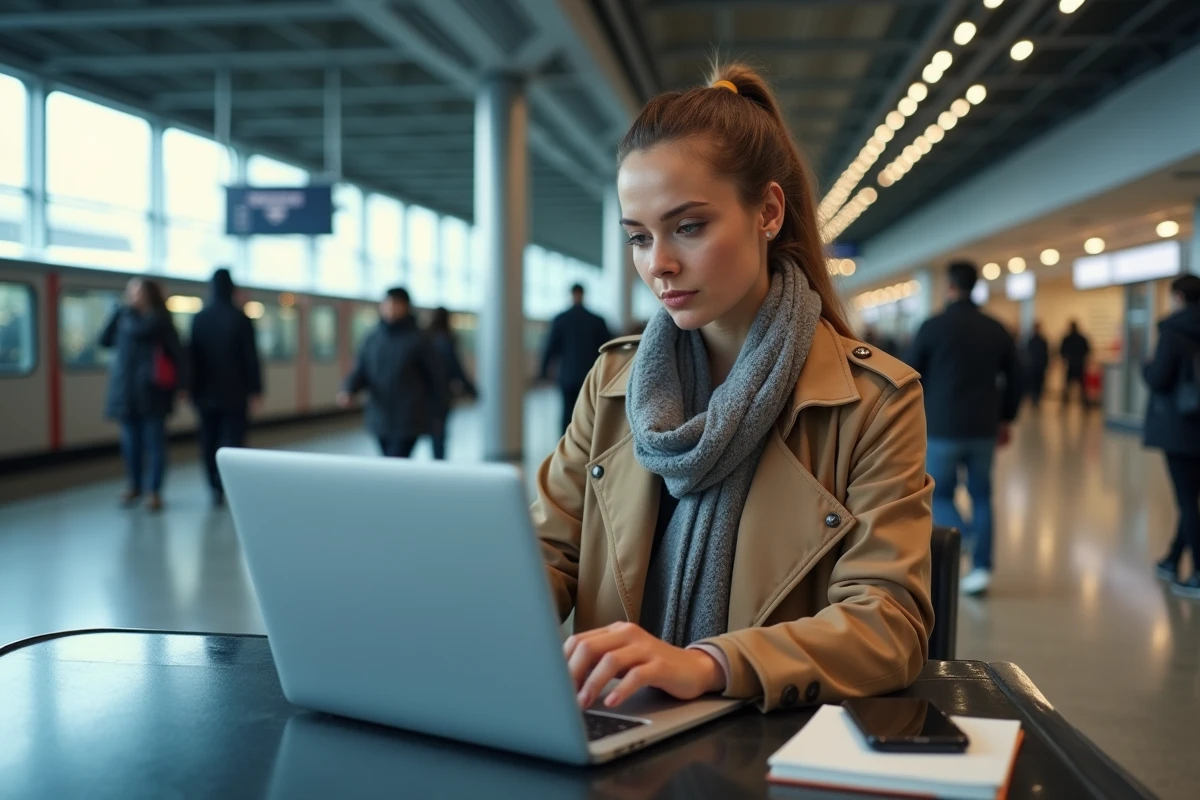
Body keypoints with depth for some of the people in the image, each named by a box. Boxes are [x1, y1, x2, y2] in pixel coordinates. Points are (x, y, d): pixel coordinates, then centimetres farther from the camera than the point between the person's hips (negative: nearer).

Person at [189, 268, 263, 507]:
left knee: (209, 442, 11)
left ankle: (216, 488, 12)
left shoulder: (198, 319, 1)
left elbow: (192, 355, 4)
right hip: (235, 393, -3)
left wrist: (193, 389, 10)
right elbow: (251, 357, -8)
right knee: (232, 439, 0)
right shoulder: (240, 319, -8)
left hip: (206, 393, 3)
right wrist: (256, 389, -3)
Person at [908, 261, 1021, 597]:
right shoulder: (997, 329, 5)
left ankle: (964, 538, -18)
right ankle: (981, 567, 7)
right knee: (981, 497, 12)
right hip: (984, 429, 3)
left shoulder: (933, 327, -6)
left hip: (942, 429, -3)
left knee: (939, 494, 10)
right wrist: (1005, 419, 20)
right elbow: (1014, 379, 9)